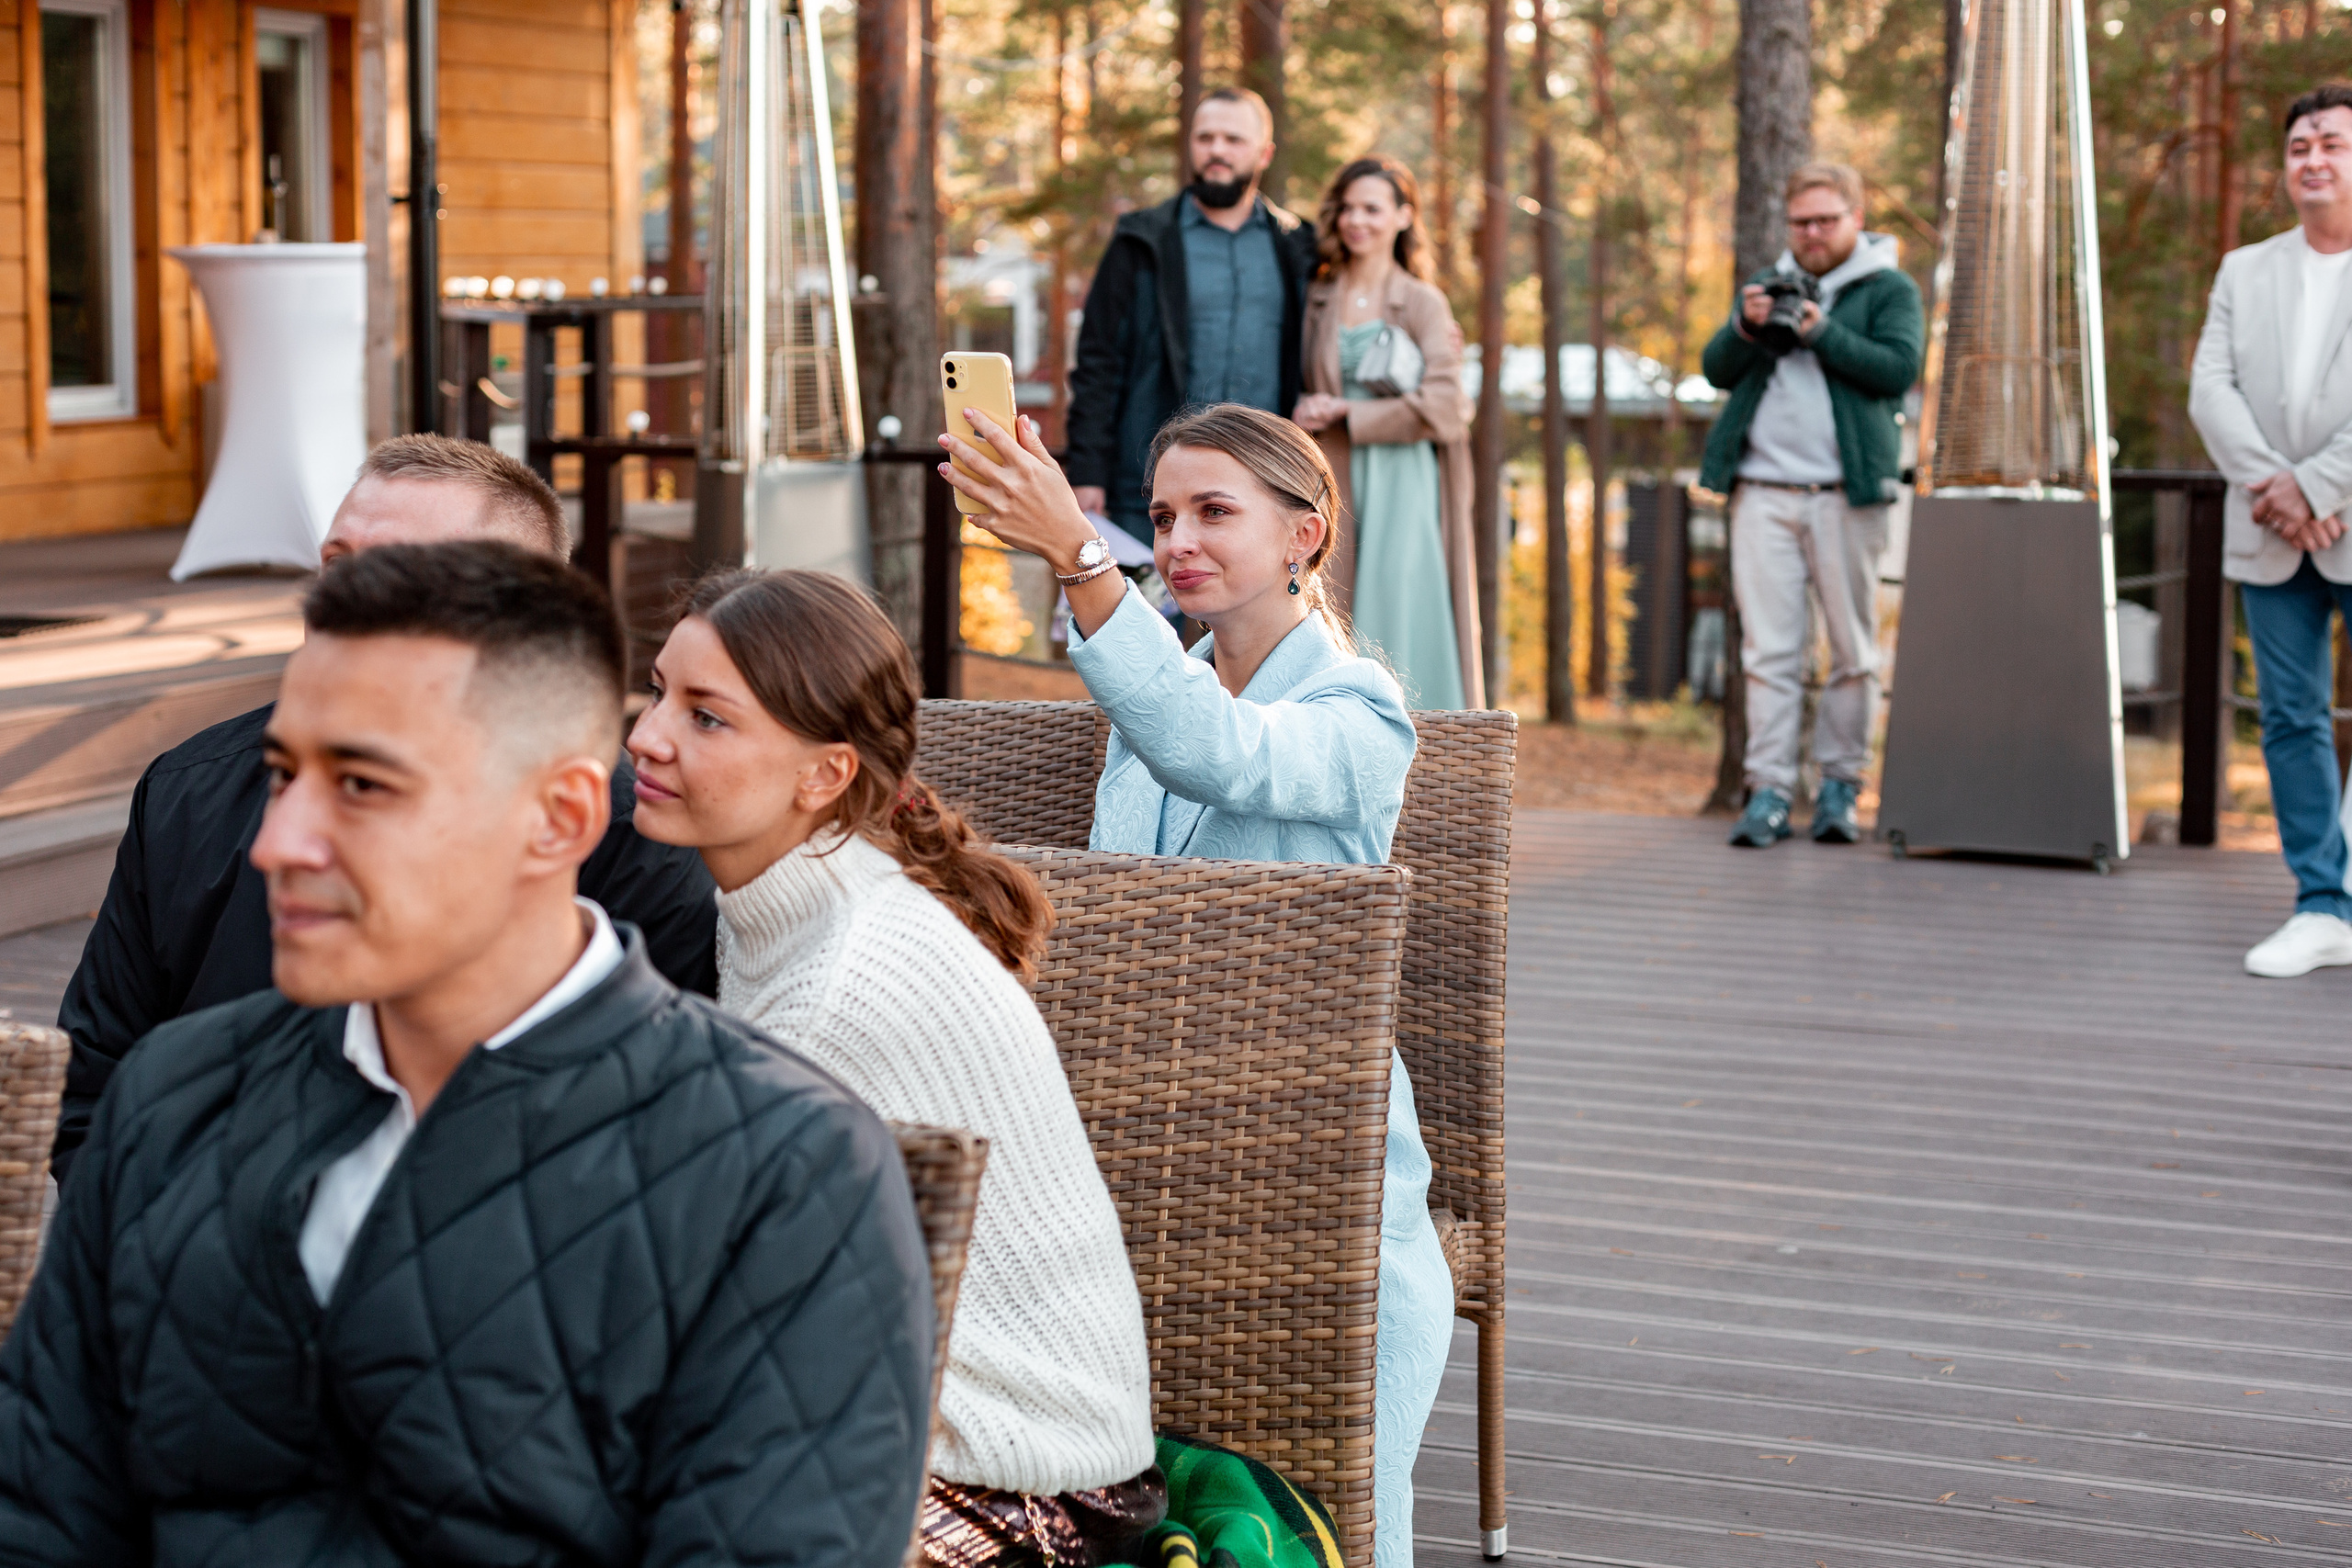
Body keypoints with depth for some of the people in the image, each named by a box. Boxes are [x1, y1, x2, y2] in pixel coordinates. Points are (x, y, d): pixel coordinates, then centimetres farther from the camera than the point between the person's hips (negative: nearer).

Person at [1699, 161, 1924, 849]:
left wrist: (1822, 333, -16)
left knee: (1852, 650, 0)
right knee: (1768, 648, -3)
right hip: (1763, 490, 3)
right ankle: (1769, 792, -3)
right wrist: (1744, 327, -6)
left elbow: (1899, 367, -7)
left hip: (1846, 493, -3)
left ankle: (1840, 785, 8)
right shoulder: (1769, 282, 21)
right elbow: (1716, 371, 14)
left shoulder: (1890, 289, 8)